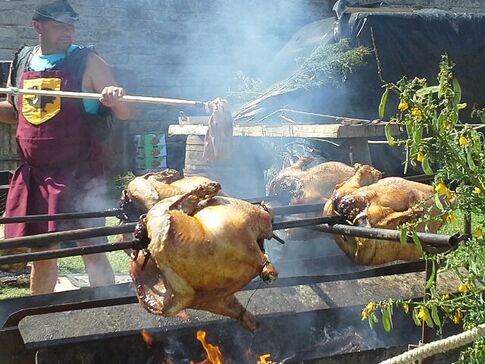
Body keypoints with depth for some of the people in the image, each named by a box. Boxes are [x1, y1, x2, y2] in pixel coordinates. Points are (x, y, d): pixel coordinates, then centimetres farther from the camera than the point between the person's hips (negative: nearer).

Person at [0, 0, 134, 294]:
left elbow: (126, 114, -7)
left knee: (92, 249, -2)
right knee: (42, 252, 15)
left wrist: (117, 99, -28)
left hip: (78, 174, -4)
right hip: (33, 175, 5)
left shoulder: (87, 62, -5)